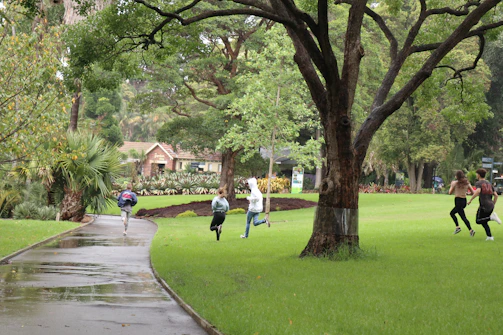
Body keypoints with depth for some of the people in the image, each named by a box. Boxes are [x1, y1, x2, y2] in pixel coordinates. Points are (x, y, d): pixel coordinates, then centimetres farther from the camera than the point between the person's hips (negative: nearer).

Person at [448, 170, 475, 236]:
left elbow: (450, 192, 1)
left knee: (463, 217, -5)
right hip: (464, 201, 6)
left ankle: (471, 230, -15)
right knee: (452, 213, 20)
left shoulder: (455, 183, -8)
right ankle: (457, 227, 10)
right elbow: (472, 192, 4)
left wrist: (451, 185, 16)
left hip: (458, 201, -6)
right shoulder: (467, 183, 5)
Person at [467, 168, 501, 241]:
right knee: (483, 222, 17)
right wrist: (493, 205, 21)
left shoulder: (478, 183, -2)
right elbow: (496, 195, 13)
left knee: (478, 221, 4)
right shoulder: (489, 184, 18)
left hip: (484, 206, -7)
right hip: (491, 206, 7)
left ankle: (491, 217, -17)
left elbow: (478, 191, -23)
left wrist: (470, 200, -17)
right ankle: (489, 236, 4)